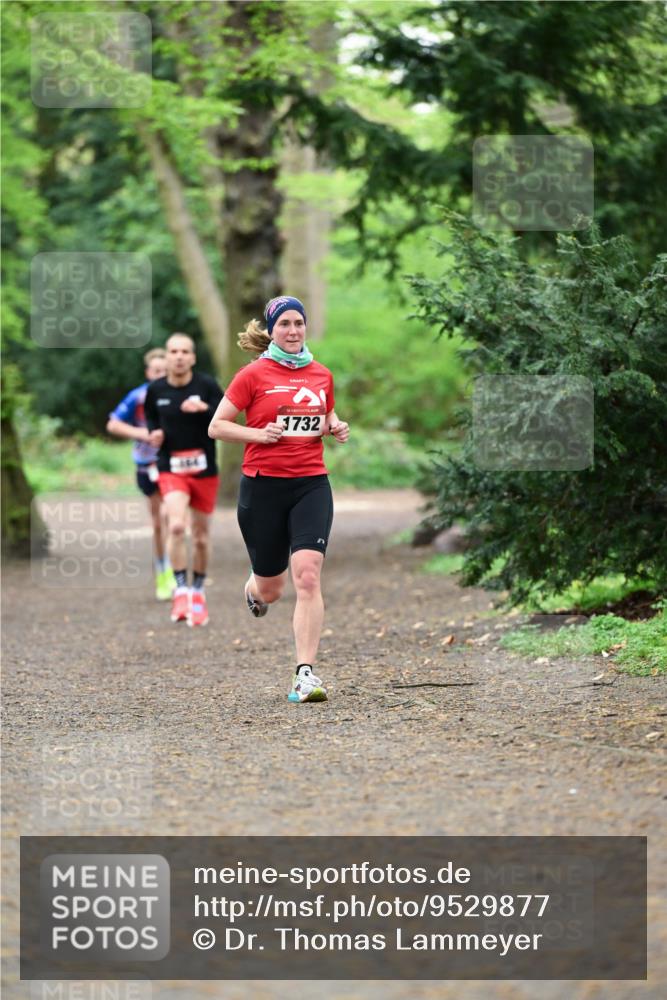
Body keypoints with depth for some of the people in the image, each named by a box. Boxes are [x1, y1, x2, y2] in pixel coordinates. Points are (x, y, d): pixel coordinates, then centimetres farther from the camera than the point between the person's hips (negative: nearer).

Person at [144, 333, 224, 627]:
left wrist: (204, 409, -27)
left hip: (204, 470, 0)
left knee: (201, 537, 11)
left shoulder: (207, 385, -7)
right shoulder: (155, 390, 0)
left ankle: (198, 593, 30)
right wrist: (155, 433, -2)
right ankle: (181, 590, -16)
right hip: (171, 469, 0)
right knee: (176, 526, -25)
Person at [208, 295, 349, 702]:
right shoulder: (253, 375, -2)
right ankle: (254, 589, 48)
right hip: (263, 486, -2)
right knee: (271, 589, 8)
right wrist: (260, 433, -15)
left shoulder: (322, 375, 9)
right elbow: (217, 426, 0)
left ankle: (306, 673, -16)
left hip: (311, 485, 2)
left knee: (308, 575, -17)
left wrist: (337, 428, 4)